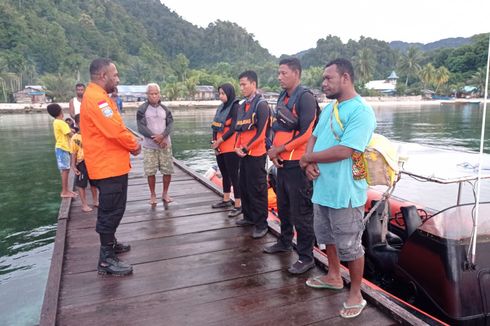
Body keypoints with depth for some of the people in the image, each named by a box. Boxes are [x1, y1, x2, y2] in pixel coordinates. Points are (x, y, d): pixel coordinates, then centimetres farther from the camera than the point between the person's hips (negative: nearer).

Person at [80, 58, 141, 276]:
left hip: (109, 164, 11)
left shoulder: (96, 96, 15)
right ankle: (106, 260, 4)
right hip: (109, 166, -11)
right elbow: (115, 130, -26)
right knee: (112, 211, -5)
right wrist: (134, 145, -9)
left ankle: (110, 243, 37)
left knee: (110, 209, 22)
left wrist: (130, 144, 4)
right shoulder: (97, 98, -20)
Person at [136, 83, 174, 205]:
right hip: (149, 146, -2)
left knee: (168, 170, 3)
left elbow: (170, 124, -2)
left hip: (165, 144, 2)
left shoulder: (165, 109, 7)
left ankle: (165, 193, 20)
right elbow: (141, 127, -10)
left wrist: (162, 136, -21)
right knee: (150, 172, 1)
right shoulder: (142, 109, -3)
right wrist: (155, 138, -19)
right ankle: (152, 195, 18)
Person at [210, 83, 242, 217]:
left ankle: (238, 205, -1)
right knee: (225, 174, 16)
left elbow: (233, 128, -15)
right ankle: (226, 200, 29)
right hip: (220, 148, 8)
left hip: (230, 148, -8)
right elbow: (215, 126, 13)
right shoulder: (221, 107, 15)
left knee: (233, 175, -6)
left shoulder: (235, 107, -8)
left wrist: (219, 141, -12)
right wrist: (214, 142, -1)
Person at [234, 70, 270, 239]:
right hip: (243, 154, 8)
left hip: (256, 154, -8)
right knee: (244, 187, 15)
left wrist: (247, 148, -13)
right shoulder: (242, 106, 14)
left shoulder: (261, 104, -10)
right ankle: (249, 216, 30)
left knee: (257, 189, -4)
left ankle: (261, 224, 5)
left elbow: (261, 132, -16)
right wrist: (237, 147, 2)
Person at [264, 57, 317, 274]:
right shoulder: (282, 98, 14)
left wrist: (279, 149, -12)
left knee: (301, 212, -1)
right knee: (283, 206, 21)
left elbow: (306, 134, -20)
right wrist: (273, 151, 1)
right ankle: (285, 242, 40)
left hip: (297, 164, -9)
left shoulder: (305, 97, -13)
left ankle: (306, 257, 11)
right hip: (281, 162, 9)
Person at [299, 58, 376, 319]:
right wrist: (310, 163, -10)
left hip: (345, 193, -9)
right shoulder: (329, 108, 11)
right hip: (322, 188, 9)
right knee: (328, 236, 23)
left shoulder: (361, 111, -18)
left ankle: (356, 294, 24)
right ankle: (333, 277, 44)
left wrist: (308, 158, -13)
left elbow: (343, 151, -26)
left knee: (350, 245, 5)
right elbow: (314, 137, 11)